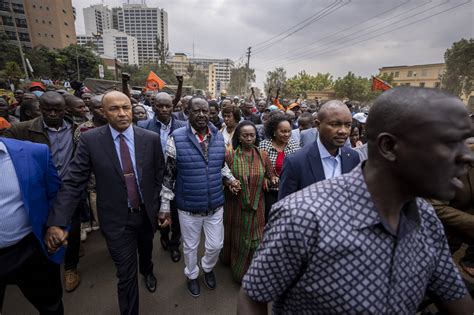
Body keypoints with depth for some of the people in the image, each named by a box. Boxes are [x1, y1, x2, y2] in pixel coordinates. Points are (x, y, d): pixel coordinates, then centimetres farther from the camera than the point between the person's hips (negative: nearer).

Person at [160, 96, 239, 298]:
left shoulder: (219, 137, -2)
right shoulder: (176, 138, -13)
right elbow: (169, 175, -8)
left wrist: (231, 178, -4)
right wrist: (165, 206, -5)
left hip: (215, 205, 3)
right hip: (188, 207, -2)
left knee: (216, 245, 17)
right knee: (190, 246, 20)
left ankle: (207, 268, 52)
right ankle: (192, 275, 51)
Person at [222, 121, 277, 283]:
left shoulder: (262, 155, -5)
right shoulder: (229, 155, -10)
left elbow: (271, 176, 2)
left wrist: (274, 180, -19)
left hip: (256, 206, 2)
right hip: (235, 205, -1)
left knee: (254, 240, 14)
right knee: (237, 237, 18)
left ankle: (249, 272, 40)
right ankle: (234, 262, 48)